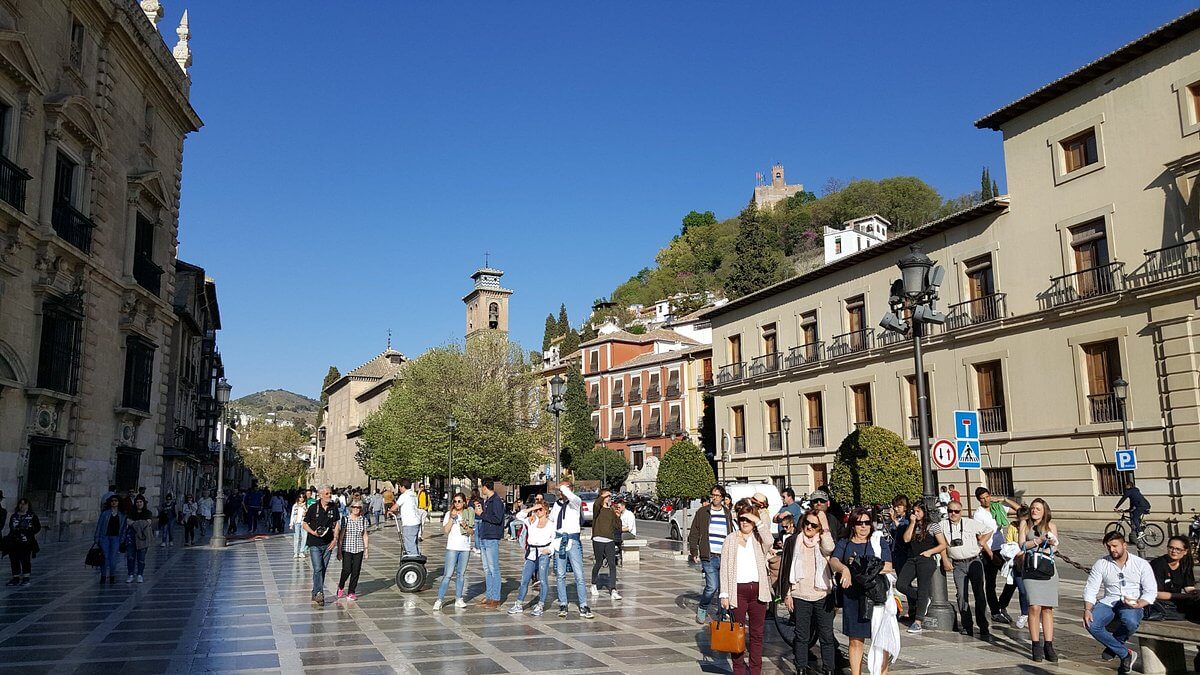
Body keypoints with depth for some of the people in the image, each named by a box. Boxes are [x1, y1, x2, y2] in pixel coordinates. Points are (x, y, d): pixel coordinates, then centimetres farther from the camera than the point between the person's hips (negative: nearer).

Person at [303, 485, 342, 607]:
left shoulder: (334, 508, 2)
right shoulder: (313, 508, -8)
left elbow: (337, 524, 11)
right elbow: (305, 524, -1)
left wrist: (335, 539, 1)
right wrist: (313, 532, -18)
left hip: (328, 543, 4)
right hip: (315, 543, -3)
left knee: (323, 569, 8)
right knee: (318, 569, -11)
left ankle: (315, 594, 20)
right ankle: (319, 594, -6)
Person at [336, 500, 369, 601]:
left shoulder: (363, 520, 5)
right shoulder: (345, 519, -4)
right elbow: (340, 536, -4)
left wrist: (366, 550, 8)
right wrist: (339, 551, -6)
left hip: (359, 549, 3)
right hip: (347, 549, -3)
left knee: (356, 571, 2)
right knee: (347, 570, -7)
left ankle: (351, 592, 12)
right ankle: (341, 587, 20)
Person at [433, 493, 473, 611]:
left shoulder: (468, 514, 7)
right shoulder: (449, 514, 1)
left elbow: (471, 532, 7)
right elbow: (445, 531, -8)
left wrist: (466, 526, -12)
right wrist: (452, 518, -15)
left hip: (465, 548, 3)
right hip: (452, 547, -3)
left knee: (461, 574, 8)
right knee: (447, 574, -7)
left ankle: (458, 599, 15)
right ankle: (439, 600, -5)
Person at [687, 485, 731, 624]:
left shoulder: (728, 513, 14)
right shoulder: (703, 512, 3)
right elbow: (693, 533, 4)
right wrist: (693, 552, -2)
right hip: (709, 556, -4)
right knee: (712, 586, -10)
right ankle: (702, 610, 13)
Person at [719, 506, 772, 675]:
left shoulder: (759, 539, 8)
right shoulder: (730, 540, 5)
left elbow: (769, 543, -17)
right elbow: (724, 568, 2)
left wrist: (758, 522, -12)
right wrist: (724, 594, -4)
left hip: (758, 590, 1)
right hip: (738, 590, -1)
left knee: (757, 633, 8)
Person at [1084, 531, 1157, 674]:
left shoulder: (1141, 564, 1)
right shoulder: (1101, 564, 5)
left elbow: (1151, 591, -1)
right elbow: (1090, 588, 2)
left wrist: (1139, 604, -22)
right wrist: (1087, 609, -14)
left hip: (1132, 604, -2)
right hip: (1108, 602, 2)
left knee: (1131, 622, -37)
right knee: (1092, 625, -27)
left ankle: (1112, 646, -5)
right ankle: (1125, 654, -10)